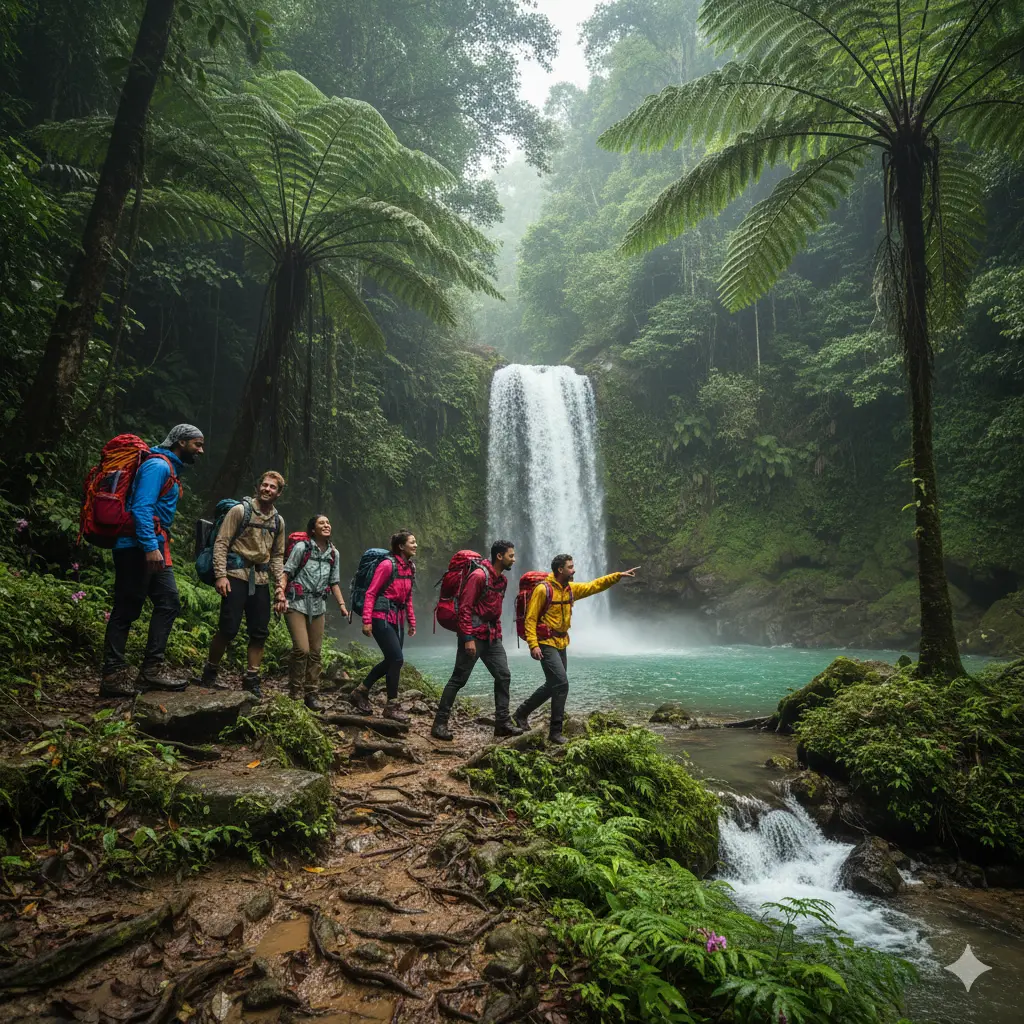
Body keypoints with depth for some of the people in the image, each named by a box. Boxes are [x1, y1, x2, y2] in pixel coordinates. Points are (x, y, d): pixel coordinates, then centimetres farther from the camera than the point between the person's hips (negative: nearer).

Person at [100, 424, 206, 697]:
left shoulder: (170, 468, 20)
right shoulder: (158, 465, -11)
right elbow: (142, 507, -21)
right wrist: (150, 547, -27)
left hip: (154, 548, 10)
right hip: (139, 548, -10)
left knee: (169, 603, 5)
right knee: (126, 610, -5)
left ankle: (151, 670, 7)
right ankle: (113, 675, 1)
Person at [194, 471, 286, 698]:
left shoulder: (278, 521, 12)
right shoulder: (240, 510, -3)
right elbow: (221, 543, -7)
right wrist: (220, 575, -16)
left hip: (261, 580, 5)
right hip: (236, 575, -5)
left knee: (260, 632, 4)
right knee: (228, 628, -8)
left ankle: (251, 680, 15)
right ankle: (208, 674, 12)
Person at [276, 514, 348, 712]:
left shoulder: (333, 553, 9)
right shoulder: (302, 547, -6)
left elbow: (334, 582, 13)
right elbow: (287, 572, -9)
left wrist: (342, 604, 5)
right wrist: (281, 593, -23)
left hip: (319, 606, 5)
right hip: (297, 603, -5)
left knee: (315, 652, 6)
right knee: (302, 649, -15)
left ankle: (312, 694, 16)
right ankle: (295, 694, 0)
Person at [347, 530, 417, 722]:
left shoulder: (410, 567, 11)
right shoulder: (388, 564, -12)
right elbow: (370, 593, -13)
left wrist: (411, 621, 16)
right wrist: (367, 621, -17)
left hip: (397, 620, 9)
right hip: (383, 618, -8)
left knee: (391, 660, 11)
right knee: (397, 659, -9)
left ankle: (360, 692, 26)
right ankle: (391, 707, 3)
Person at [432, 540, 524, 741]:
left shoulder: (502, 580, 12)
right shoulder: (478, 576, -15)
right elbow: (465, 608, -18)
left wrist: (498, 635, 15)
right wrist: (468, 638, -21)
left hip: (492, 637, 8)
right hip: (474, 636, -8)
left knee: (503, 676, 4)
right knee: (459, 679, -3)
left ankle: (502, 722, 11)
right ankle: (440, 723, 7)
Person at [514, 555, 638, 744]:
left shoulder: (571, 589, 7)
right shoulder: (543, 589, -16)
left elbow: (593, 586, 11)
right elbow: (530, 619, -16)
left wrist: (618, 576, 2)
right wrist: (533, 645, -23)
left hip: (561, 644, 9)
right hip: (546, 644, -9)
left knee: (552, 685, 16)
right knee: (561, 684, -13)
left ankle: (522, 712, 34)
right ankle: (555, 732, -3)